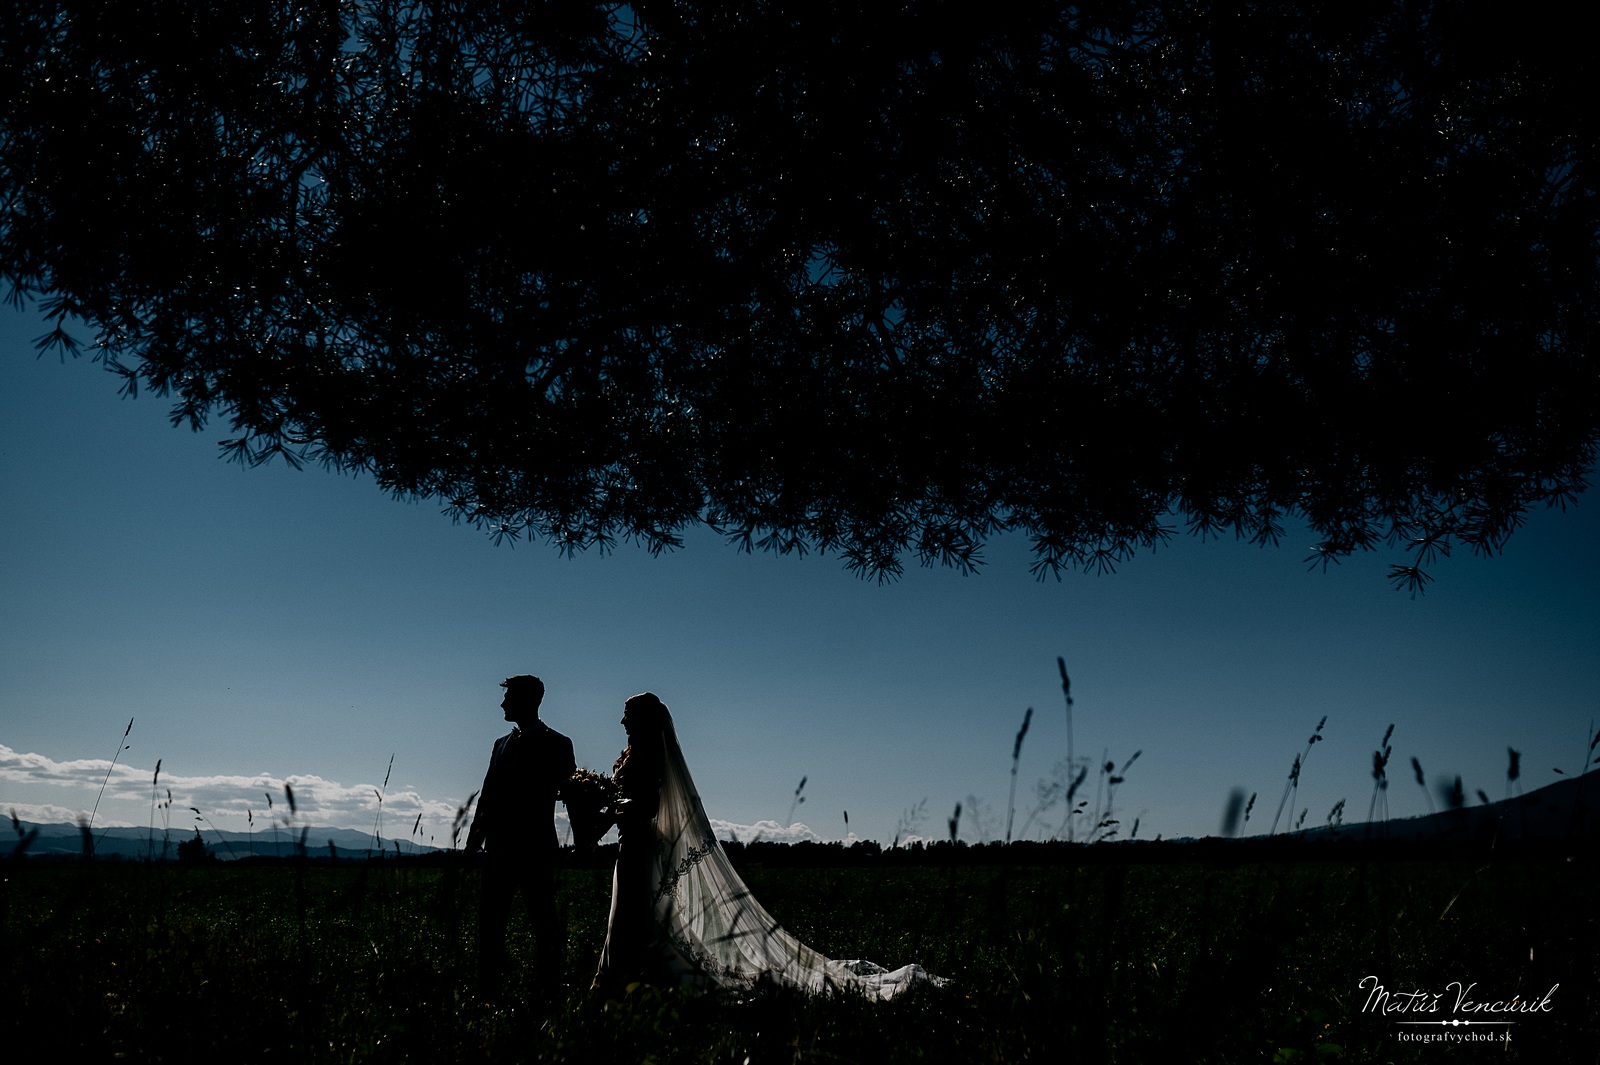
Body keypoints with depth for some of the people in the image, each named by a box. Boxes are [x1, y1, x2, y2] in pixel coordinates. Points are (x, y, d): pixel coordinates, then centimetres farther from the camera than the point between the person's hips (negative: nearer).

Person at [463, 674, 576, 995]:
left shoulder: (556, 744, 0)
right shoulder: (502, 743, 18)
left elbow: (570, 793, -6)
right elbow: (487, 795, 17)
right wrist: (475, 838, 11)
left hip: (536, 846, -6)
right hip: (500, 847, 6)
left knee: (543, 921, -2)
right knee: (490, 920, 6)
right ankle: (488, 988, 13)